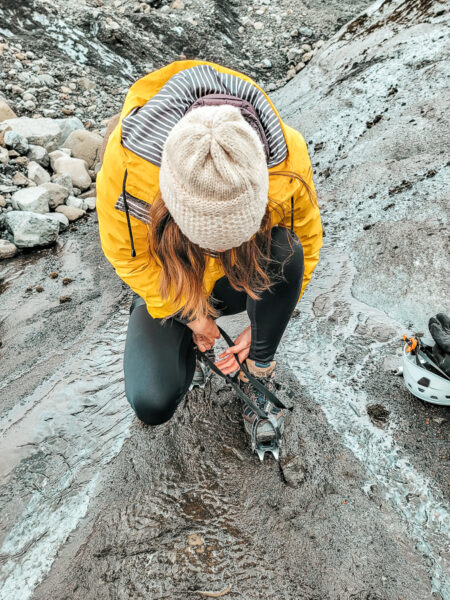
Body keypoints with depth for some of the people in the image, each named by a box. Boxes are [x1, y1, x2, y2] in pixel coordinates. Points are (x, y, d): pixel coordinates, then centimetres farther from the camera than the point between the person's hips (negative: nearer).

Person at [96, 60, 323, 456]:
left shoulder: (286, 156, -26)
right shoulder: (128, 157, -30)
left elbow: (305, 243, -10)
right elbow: (127, 254, -15)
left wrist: (261, 325, -11)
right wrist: (190, 315, -14)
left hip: (245, 279, 1)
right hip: (169, 285, 0)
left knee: (284, 251, -35)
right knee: (153, 405, -18)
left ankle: (260, 368, -9)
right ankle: (188, 347, 17)